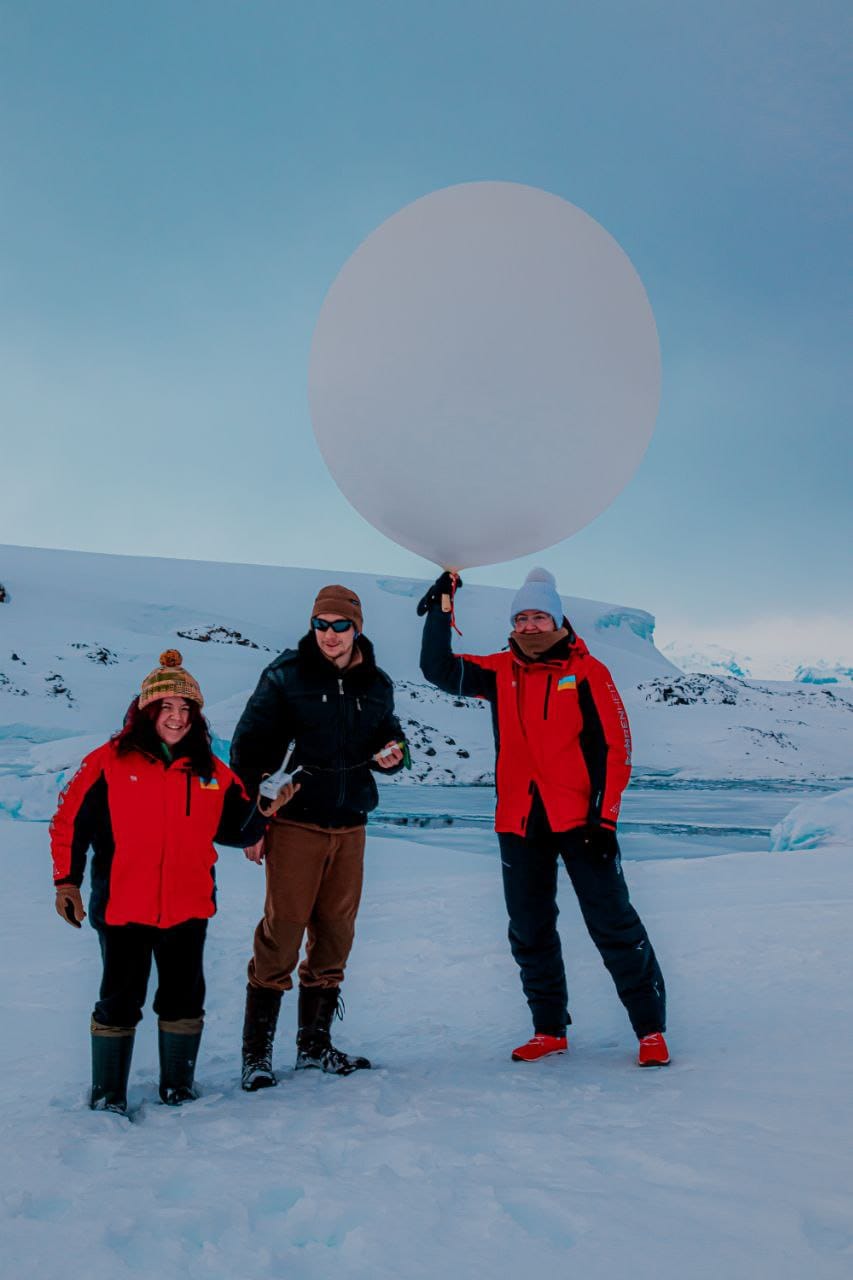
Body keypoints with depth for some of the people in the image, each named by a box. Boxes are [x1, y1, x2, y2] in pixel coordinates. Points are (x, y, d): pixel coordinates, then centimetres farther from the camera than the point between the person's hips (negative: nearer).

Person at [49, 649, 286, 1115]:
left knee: (184, 997, 11)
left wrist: (264, 812, -2)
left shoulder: (212, 772, 4)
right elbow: (70, 822, -2)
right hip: (122, 907, -3)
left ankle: (178, 1086, 30)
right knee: (120, 1000, 6)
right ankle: (107, 1092, 25)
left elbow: (234, 829, 11)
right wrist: (67, 882, -4)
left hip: (188, 908, 3)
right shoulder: (109, 762, -6)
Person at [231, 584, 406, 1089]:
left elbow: (389, 736, 23)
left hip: (350, 825, 5)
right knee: (282, 930, -6)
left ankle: (315, 1042, 24)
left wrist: (394, 753, -3)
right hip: (295, 824, -5)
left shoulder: (377, 684, 8)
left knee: (335, 933, 10)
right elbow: (249, 748, -5)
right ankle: (257, 1051, 7)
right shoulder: (285, 675, -6)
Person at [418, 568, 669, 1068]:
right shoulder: (501, 672, 7)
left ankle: (651, 1028, 12)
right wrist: (441, 608, -6)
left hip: (580, 818, -4)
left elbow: (613, 747, -5)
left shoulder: (587, 671, -3)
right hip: (519, 821, 4)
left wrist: (604, 816, -11)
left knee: (613, 923, -2)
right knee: (530, 931, 12)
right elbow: (439, 669, 1)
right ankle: (550, 1029, 26)